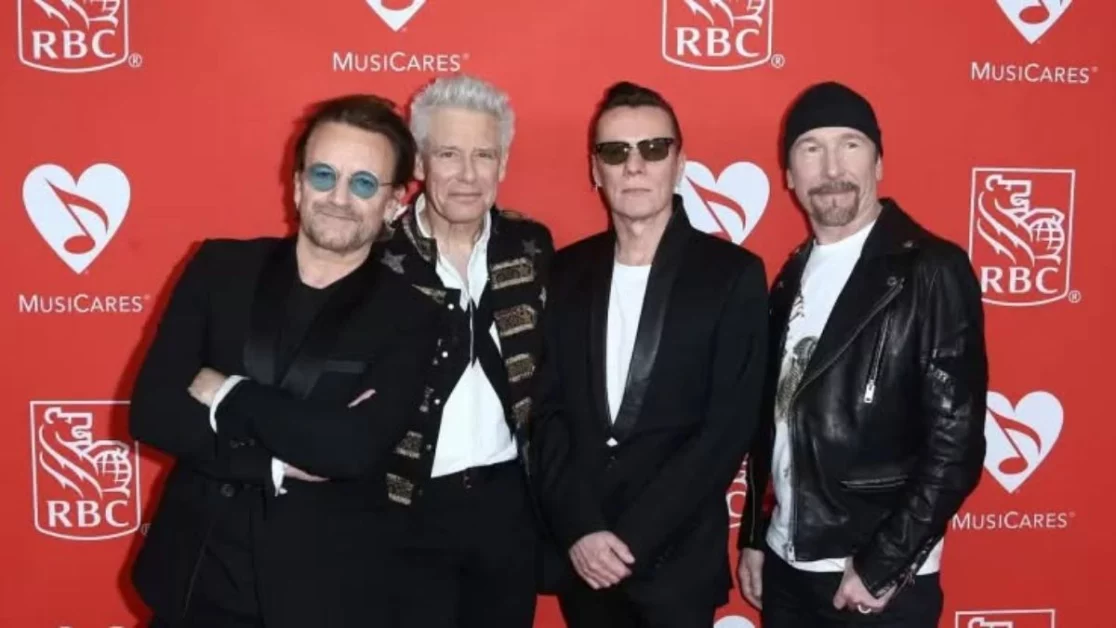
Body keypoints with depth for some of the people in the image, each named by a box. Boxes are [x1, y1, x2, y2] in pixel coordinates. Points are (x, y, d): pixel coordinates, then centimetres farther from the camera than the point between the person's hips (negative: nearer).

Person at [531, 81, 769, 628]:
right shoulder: (564, 272, 4)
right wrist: (578, 530, -10)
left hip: (678, 559, -2)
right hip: (580, 555, 3)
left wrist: (632, 538, -13)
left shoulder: (733, 274, -5)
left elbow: (729, 429, -10)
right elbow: (546, 413, 2)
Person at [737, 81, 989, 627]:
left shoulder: (933, 271, -11)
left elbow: (956, 443, -14)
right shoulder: (793, 274, 7)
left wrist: (881, 566, -14)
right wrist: (752, 537, 11)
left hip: (880, 581, -5)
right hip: (786, 567, 6)